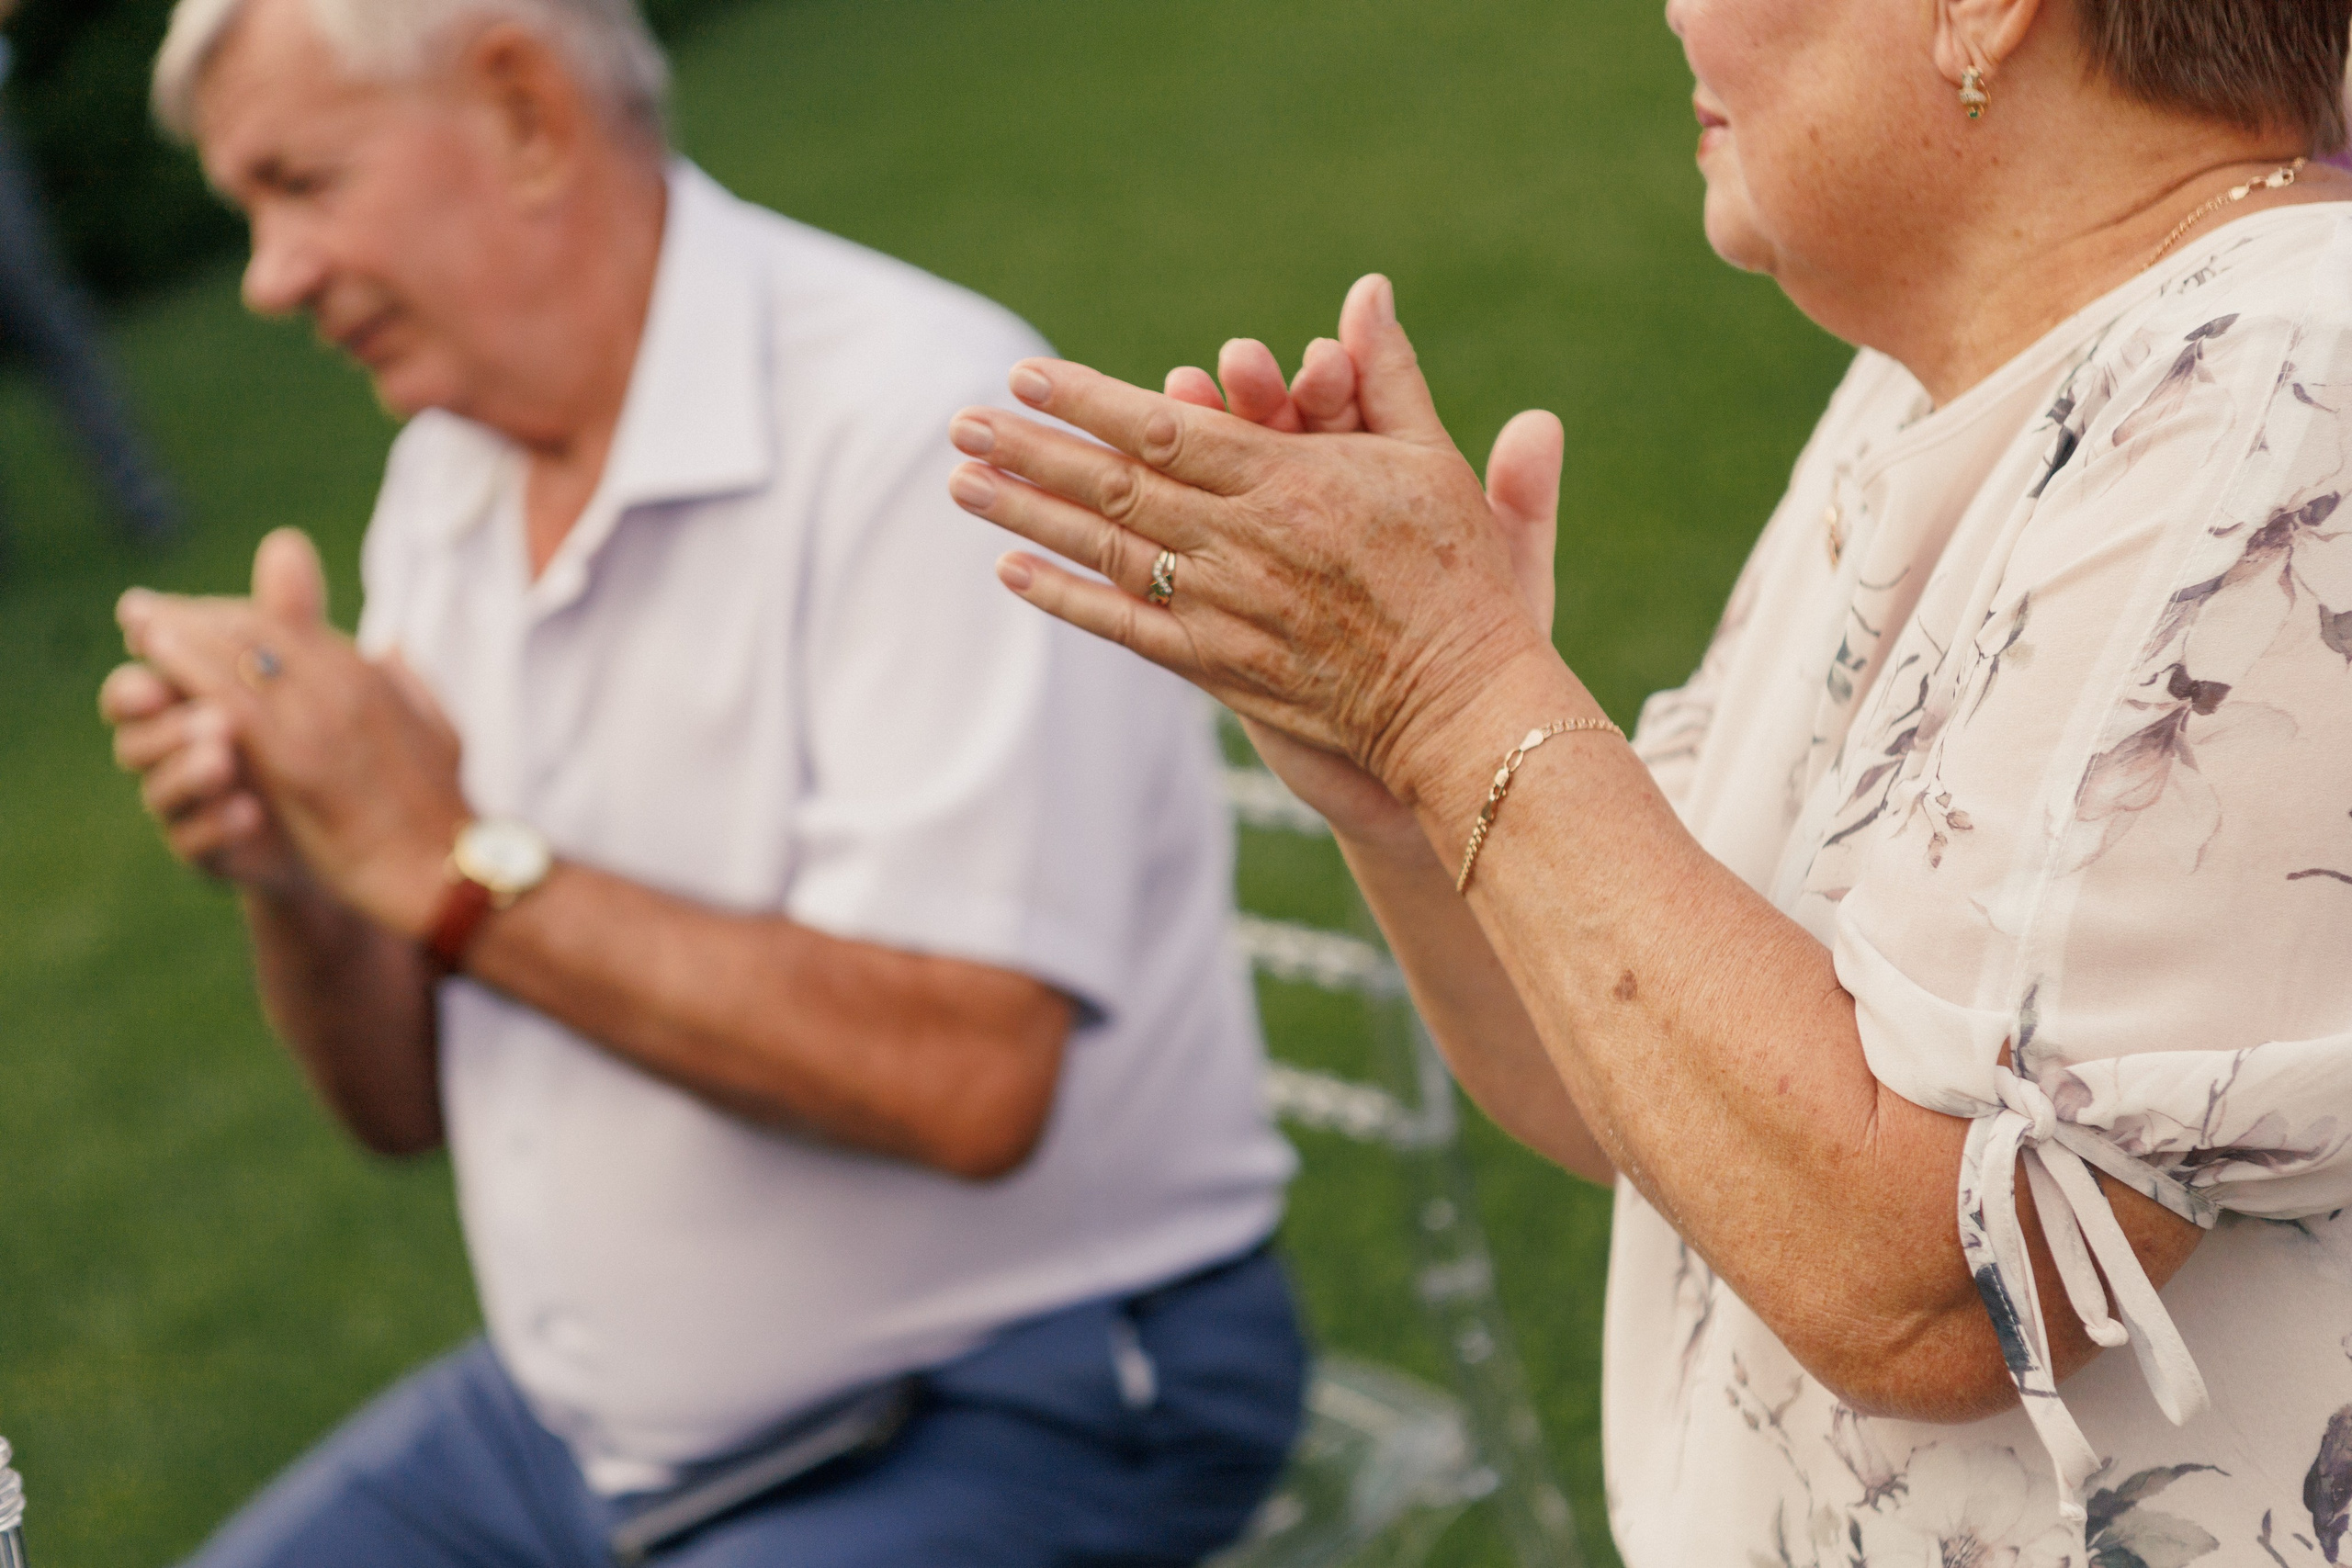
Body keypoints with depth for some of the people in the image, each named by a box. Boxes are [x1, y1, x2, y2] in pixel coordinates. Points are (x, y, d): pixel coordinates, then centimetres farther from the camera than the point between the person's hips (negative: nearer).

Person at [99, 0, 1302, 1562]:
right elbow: (405, 1102, 8)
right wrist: (296, 880, -13)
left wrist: (450, 861, -25)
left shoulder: (917, 424, -21)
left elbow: (965, 1078, -30)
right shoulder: (450, 473, 5)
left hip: (1006, 1422, -7)